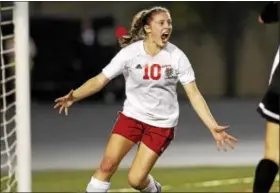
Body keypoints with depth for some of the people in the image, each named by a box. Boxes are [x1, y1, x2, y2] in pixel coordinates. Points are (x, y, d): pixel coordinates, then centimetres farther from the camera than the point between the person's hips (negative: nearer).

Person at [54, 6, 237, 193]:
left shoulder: (177, 57, -12)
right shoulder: (130, 53, -13)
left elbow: (194, 94, -11)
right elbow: (100, 80, -12)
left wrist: (213, 127, -20)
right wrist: (73, 97, -29)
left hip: (162, 124, -1)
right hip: (132, 115, 1)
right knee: (107, 165, -12)